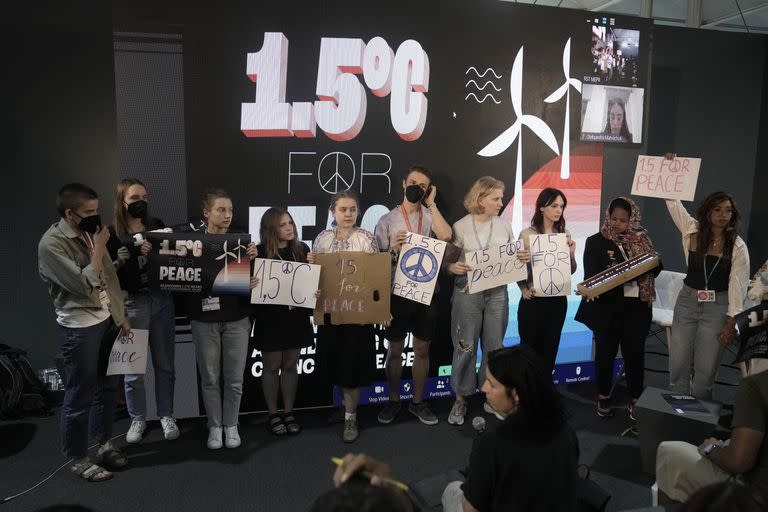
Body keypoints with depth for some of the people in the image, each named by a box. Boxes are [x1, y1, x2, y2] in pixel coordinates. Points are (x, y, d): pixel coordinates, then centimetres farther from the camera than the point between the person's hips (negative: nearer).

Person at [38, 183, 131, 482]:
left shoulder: (88, 234, 5)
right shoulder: (51, 244, -18)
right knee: (79, 396, 5)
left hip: (106, 320, 8)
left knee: (108, 386, 17)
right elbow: (85, 285, -24)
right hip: (79, 328, -7)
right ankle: (78, 459, 22)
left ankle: (104, 444, 34)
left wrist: (120, 316, 12)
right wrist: (98, 248, -16)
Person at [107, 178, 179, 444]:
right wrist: (119, 262, -18)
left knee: (165, 363, 10)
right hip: (131, 304, -2)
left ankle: (166, 416, 25)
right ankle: (137, 419, 24)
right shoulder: (112, 234, -3)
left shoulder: (158, 226, 4)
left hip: (162, 300, 2)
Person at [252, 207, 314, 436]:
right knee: (272, 366, 7)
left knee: (290, 365, 12)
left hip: (297, 315, 3)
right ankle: (273, 415, 21)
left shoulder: (301, 249, 3)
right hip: (270, 317, -3)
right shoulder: (260, 252, -8)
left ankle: (289, 413, 24)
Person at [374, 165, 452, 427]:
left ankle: (417, 402, 26)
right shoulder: (387, 220, 2)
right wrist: (394, 251, -20)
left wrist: (431, 203, -10)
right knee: (395, 350, 10)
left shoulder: (430, 216, 5)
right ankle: (393, 400, 26)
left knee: (422, 350, 11)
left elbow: (445, 236, -17)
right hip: (398, 292, -1)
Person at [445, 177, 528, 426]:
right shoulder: (460, 227, -4)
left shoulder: (504, 226, 6)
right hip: (467, 293, -3)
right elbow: (446, 261, -2)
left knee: (494, 347, 10)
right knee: (465, 347, 3)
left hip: (497, 294, 3)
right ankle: (460, 399, 18)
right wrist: (453, 267, -24)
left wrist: (522, 259, -10)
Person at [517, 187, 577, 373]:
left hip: (558, 299, 3)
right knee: (529, 347, 6)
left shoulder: (565, 234, 4)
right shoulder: (527, 234, -7)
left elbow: (571, 270, 7)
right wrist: (524, 289, -17)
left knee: (550, 349, 12)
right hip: (533, 299, -3)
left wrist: (570, 254, -11)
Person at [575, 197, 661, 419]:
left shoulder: (642, 239, 8)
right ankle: (603, 397, 25)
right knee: (605, 352, 9)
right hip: (606, 307, -2)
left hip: (636, 306, 2)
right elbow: (591, 275, -7)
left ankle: (635, 399, 20)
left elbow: (656, 269, 8)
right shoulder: (596, 241, -1)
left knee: (635, 352, 5)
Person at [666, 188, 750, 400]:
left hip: (717, 307, -1)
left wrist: (730, 324, -9)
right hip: (687, 302, 2)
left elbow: (738, 287, -6)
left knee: (706, 369, 3)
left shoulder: (738, 246, -6)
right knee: (678, 365, 4)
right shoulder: (692, 231, -2)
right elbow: (673, 201, -3)